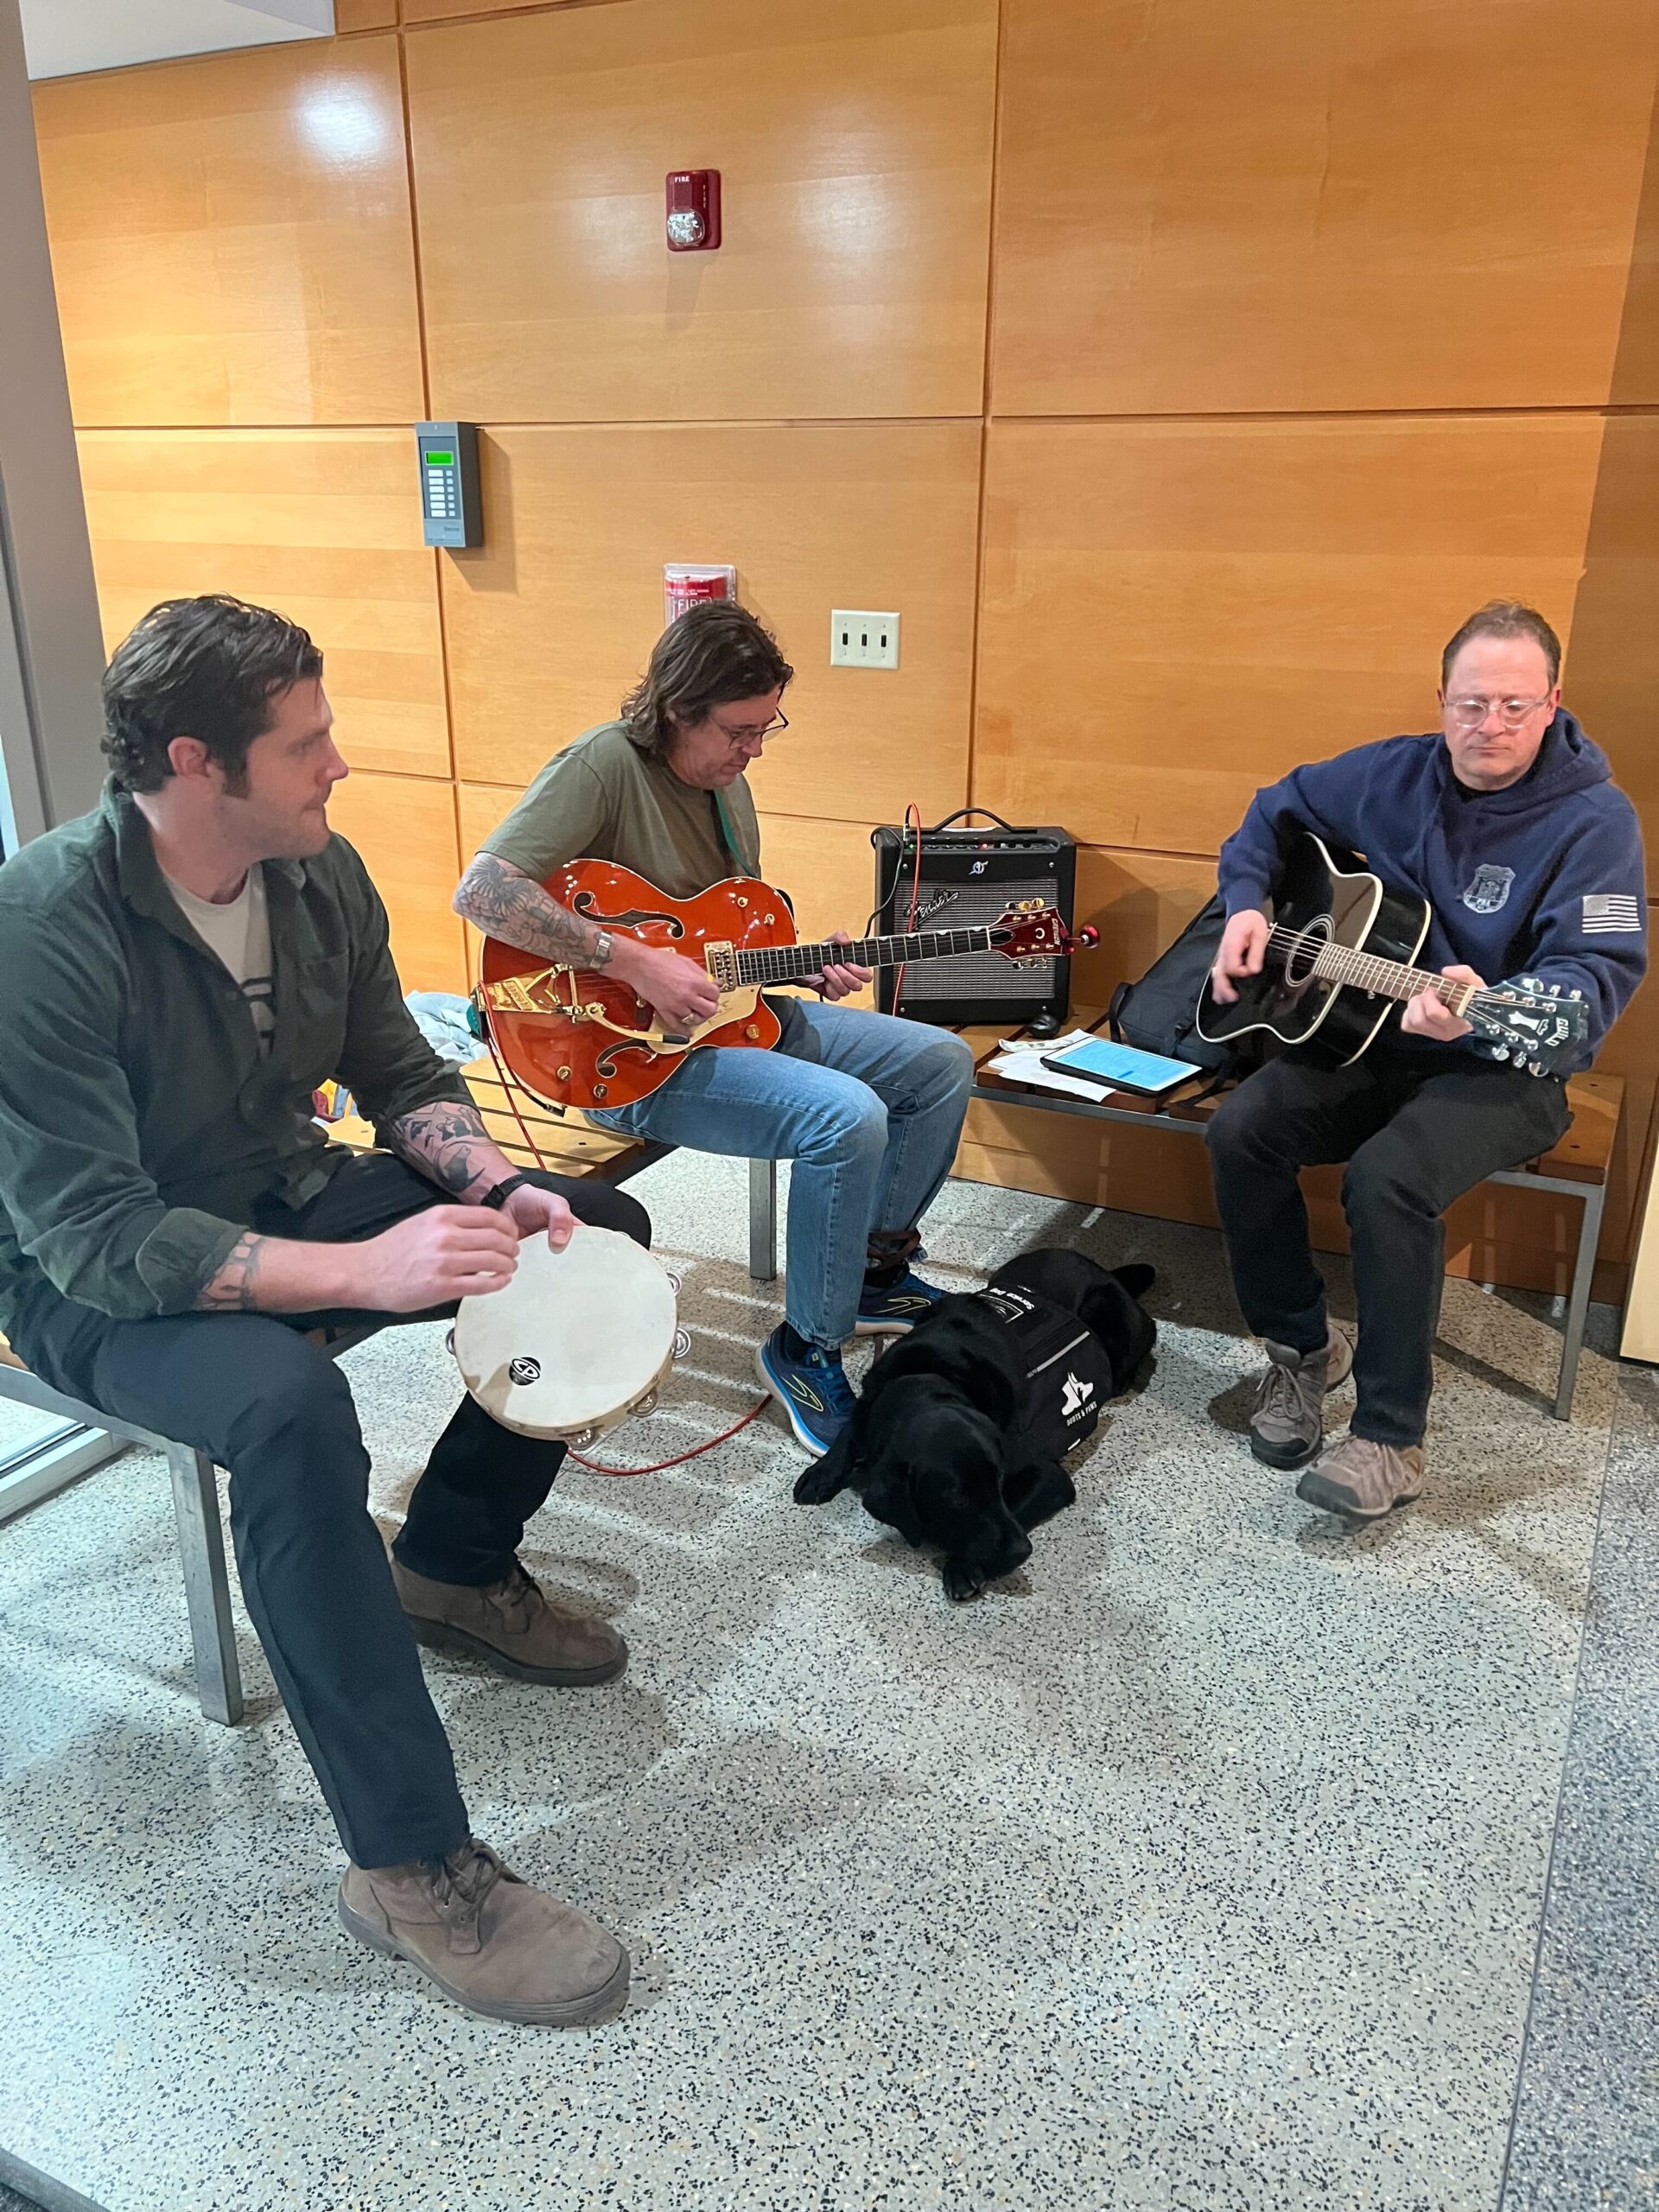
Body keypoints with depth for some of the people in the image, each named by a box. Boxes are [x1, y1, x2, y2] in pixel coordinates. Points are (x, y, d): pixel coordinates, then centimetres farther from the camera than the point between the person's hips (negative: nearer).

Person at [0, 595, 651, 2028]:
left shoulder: (320, 871, -7)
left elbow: (402, 1074, 4)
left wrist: (498, 1188, -16)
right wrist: (362, 1271, -38)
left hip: (287, 1195, 7)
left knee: (600, 1233, -4)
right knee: (293, 1409, -38)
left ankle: (453, 1565, 13)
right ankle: (413, 1867, -23)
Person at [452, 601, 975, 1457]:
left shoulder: (726, 781, 11)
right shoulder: (605, 763, -17)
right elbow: (482, 890, -29)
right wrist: (634, 962, -29)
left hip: (738, 1013, 9)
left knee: (942, 1062, 5)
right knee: (848, 1117, -29)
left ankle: (875, 1270, 20)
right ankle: (806, 1349, -8)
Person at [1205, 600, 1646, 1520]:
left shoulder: (1593, 820, -13)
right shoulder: (1389, 774, 2)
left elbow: (1599, 970, -23)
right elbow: (1273, 813, 18)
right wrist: (1246, 902, -1)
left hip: (1505, 1067, -5)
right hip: (1365, 1035, 5)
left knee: (1386, 1176, -33)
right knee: (1241, 1130, -20)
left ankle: (1389, 1437, -16)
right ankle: (1302, 1348, 2)